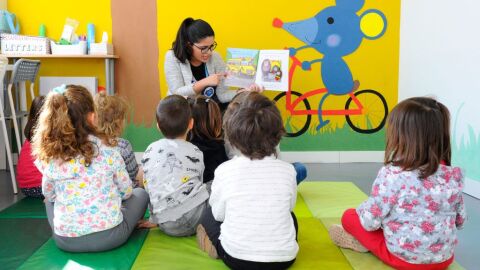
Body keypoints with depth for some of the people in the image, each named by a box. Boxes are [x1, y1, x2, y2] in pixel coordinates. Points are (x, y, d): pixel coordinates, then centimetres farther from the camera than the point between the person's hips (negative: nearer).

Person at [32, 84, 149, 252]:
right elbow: (126, 191, 0)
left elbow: (49, 194, 9)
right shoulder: (108, 152, -14)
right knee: (140, 193, 21)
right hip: (108, 237, -3)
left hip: (65, 241, 3)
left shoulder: (48, 157, -8)